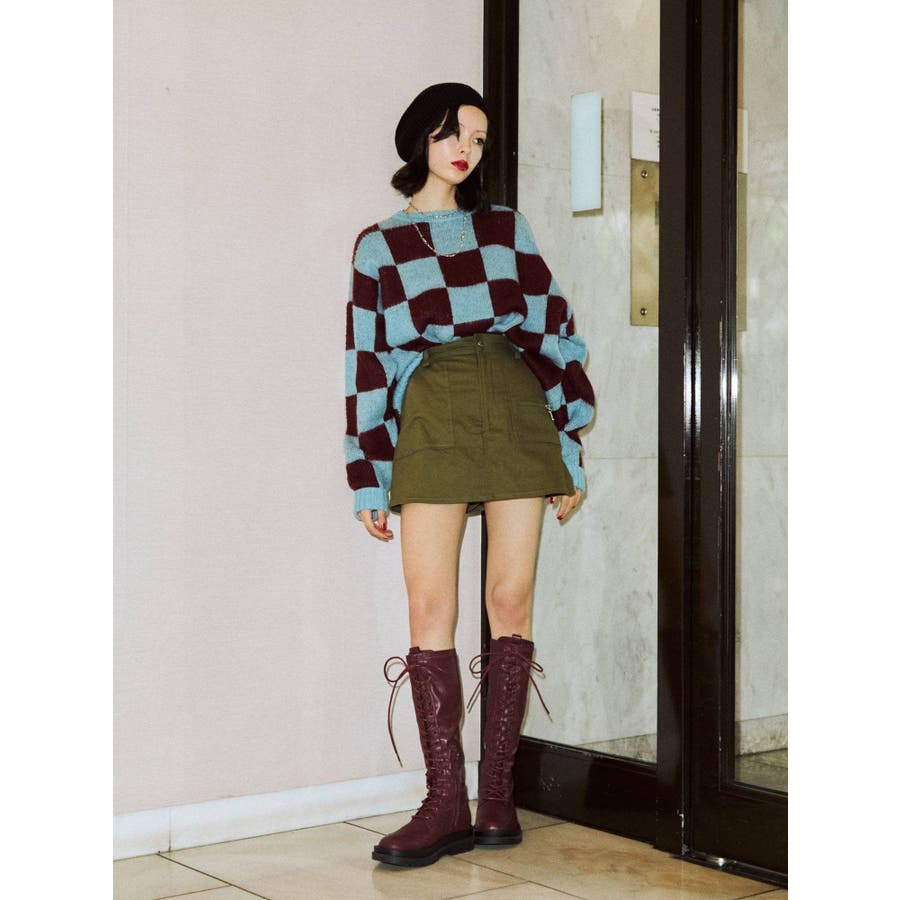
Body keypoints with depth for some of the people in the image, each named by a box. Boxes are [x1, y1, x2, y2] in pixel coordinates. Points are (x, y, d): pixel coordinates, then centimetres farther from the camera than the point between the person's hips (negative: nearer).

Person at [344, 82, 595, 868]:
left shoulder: (506, 228, 17)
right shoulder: (379, 245, 13)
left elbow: (553, 331, 13)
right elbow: (365, 361, 9)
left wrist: (570, 447, 5)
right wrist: (368, 479, 4)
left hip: (517, 413, 1)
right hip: (430, 422, -1)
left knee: (512, 599, -3)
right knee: (431, 607, -8)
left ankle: (498, 793, 5)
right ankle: (447, 804, -4)